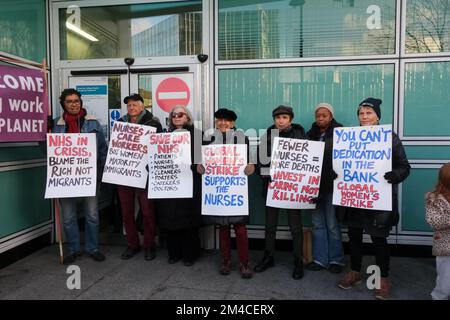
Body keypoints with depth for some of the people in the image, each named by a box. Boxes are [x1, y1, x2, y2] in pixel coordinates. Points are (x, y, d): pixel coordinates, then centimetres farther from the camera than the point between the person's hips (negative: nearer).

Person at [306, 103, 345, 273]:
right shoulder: (311, 134, 10)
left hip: (331, 185, -4)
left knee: (332, 224, 3)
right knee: (317, 223, 10)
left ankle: (336, 260, 18)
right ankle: (319, 259, 20)